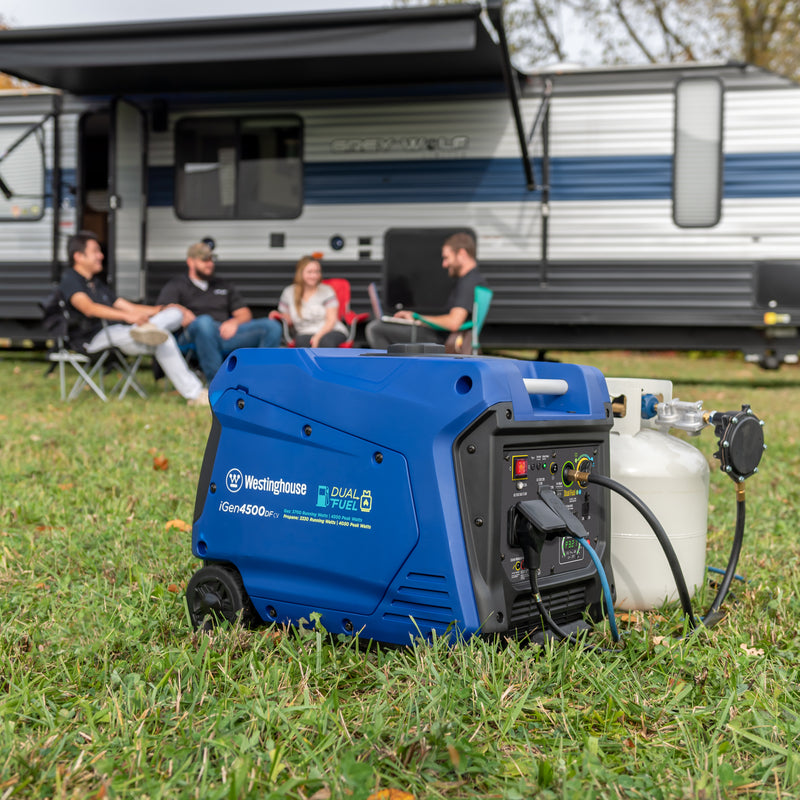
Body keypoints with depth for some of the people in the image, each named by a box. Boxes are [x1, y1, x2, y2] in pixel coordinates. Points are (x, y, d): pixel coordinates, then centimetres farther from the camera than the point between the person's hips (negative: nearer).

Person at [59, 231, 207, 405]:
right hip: (95, 338, -10)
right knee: (164, 341, -29)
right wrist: (127, 316, -33)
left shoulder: (99, 283, 31)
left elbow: (128, 307, 27)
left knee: (175, 313, -6)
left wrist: (159, 310, 11)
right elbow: (88, 308, -21)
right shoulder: (69, 279, 0)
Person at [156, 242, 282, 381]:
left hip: (225, 333, 4)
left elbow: (245, 314, 22)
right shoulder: (175, 286, 18)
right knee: (204, 321, -42)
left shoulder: (224, 286, 31)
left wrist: (234, 322, 0)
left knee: (272, 326, -16)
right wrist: (183, 318, -18)